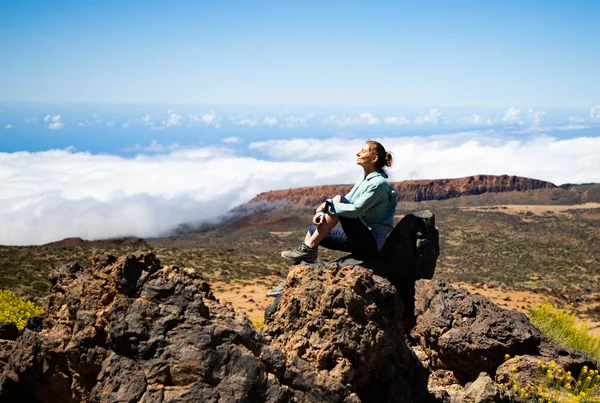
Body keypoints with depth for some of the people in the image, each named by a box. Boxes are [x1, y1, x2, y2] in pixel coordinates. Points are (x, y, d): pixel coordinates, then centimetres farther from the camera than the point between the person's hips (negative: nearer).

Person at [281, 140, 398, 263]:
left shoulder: (378, 183, -15)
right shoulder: (364, 179, 13)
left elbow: (355, 210, -25)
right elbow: (347, 202, 8)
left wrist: (327, 205, -18)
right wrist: (322, 212, -10)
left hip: (372, 242, -9)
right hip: (360, 236, 9)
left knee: (338, 200, -21)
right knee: (314, 230, 4)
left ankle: (309, 248, -18)